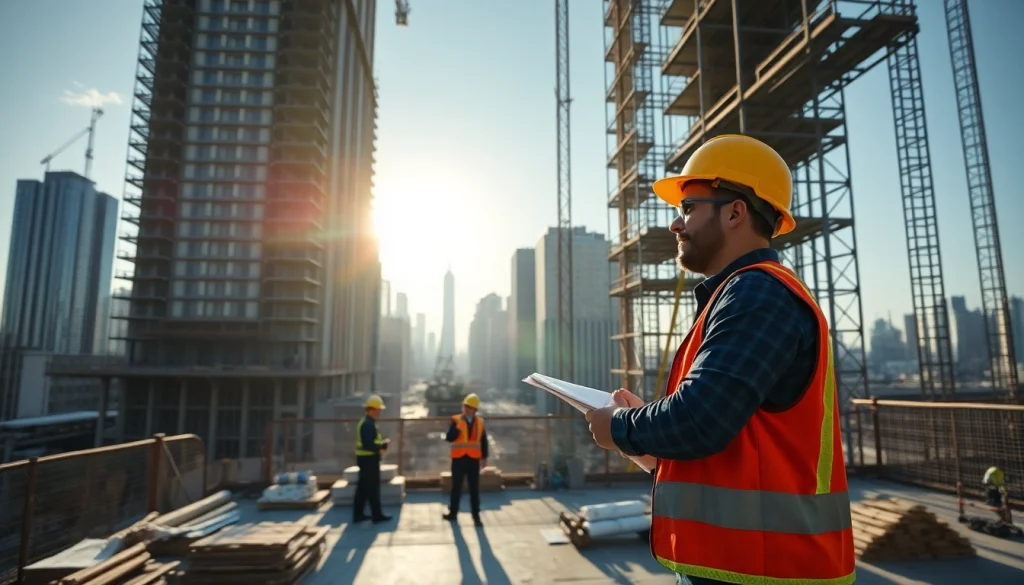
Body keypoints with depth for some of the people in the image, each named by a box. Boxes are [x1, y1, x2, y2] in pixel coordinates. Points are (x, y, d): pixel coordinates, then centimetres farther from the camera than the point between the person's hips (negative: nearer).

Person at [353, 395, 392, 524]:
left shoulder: (365, 422, 13)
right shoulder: (368, 424, -20)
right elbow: (368, 445, -27)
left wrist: (381, 443, 6)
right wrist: (383, 444, -15)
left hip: (365, 458, 10)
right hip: (369, 459, -10)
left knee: (363, 488, 14)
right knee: (373, 488, -1)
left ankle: (358, 514, 21)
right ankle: (377, 515, 7)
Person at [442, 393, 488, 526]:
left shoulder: (480, 422, 3)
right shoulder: (456, 420, -4)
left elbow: (483, 441, 8)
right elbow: (449, 438, -12)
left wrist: (484, 457, 7)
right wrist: (458, 428, -27)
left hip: (473, 459, 1)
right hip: (458, 459, -1)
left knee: (474, 489, 6)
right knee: (456, 487, 11)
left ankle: (476, 516, 13)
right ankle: (453, 512, 26)